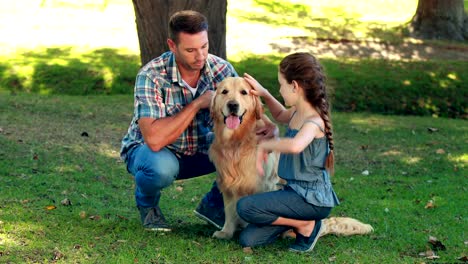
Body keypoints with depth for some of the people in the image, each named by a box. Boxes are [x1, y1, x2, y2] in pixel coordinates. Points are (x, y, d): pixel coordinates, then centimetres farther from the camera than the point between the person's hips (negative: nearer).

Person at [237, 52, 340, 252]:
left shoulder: (314, 122, -22)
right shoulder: (296, 113, 6)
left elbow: (295, 145, -46)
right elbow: (280, 115, 33)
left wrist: (265, 144, -28)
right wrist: (264, 94, 14)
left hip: (311, 199, -9)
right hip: (295, 191, 9)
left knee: (245, 207, -21)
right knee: (247, 240, 1)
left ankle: (304, 225, -5)